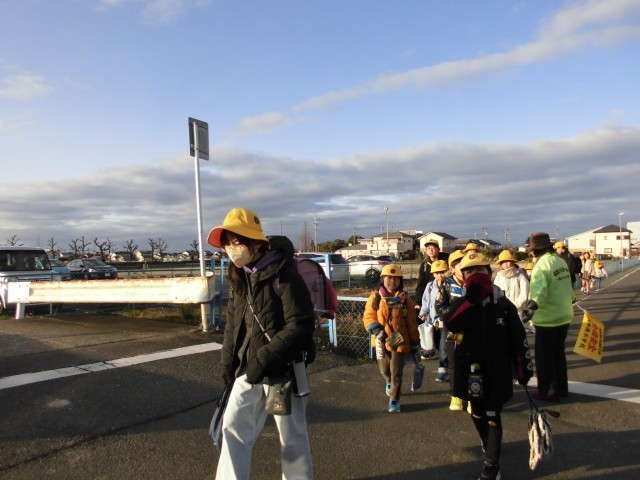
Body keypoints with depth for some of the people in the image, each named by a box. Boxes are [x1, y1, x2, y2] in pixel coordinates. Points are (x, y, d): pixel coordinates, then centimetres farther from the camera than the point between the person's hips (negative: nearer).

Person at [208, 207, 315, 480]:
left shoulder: (283, 275, -19)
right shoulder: (240, 277, 5)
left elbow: (301, 325, -22)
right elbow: (233, 323, 14)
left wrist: (265, 357, -22)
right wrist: (228, 362, 9)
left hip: (282, 369, -6)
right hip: (248, 368, 7)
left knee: (292, 435, 10)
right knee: (233, 426, 9)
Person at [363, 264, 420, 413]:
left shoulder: (406, 299, -4)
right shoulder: (375, 297, -4)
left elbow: (412, 325, 1)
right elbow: (368, 317, -8)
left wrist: (415, 347, 3)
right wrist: (379, 333, -24)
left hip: (400, 341, -1)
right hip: (381, 341, 2)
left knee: (396, 372, 0)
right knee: (384, 370, 19)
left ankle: (394, 399, 22)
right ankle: (390, 382, 53)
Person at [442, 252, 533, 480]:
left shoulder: (503, 304, -6)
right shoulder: (462, 303, -5)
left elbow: (518, 338, -1)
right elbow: (450, 324, -27)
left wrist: (524, 369, -2)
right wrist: (471, 297, -33)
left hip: (497, 371, -2)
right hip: (471, 370, 2)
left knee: (493, 417, 2)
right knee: (477, 414, 19)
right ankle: (487, 442, 46)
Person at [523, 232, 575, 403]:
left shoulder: (542, 265, -19)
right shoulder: (561, 261, 6)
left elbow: (539, 289, -36)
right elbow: (568, 286, 22)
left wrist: (533, 305, -50)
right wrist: (571, 297, 40)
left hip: (547, 318, -8)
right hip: (564, 316, 8)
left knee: (544, 356, 4)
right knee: (558, 352, 21)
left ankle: (547, 391, 12)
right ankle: (561, 387, 31)